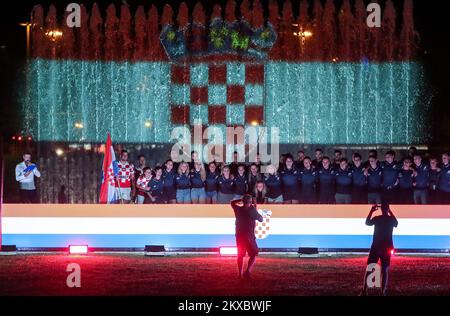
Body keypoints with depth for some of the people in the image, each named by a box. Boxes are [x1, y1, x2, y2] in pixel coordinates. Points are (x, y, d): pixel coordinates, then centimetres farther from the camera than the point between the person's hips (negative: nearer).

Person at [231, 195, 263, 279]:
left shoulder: (238, 209, 2)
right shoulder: (252, 210, -9)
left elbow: (233, 202, 23)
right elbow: (261, 219, 5)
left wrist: (241, 200, 19)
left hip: (239, 235, 4)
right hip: (249, 236, -4)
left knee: (240, 255, 15)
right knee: (253, 254, 2)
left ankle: (240, 274, 14)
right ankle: (248, 271, -17)